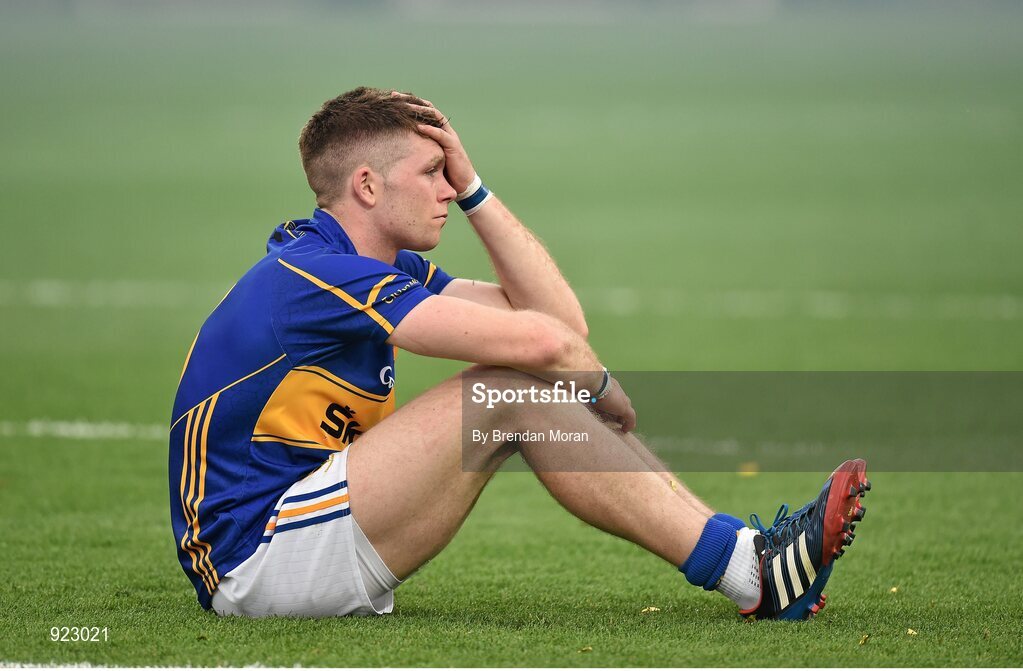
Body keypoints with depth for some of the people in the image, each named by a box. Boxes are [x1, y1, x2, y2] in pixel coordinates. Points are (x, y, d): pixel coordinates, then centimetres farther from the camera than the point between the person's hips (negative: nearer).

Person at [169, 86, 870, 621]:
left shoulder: (386, 268, 14)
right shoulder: (318, 275, -19)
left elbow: (559, 318, 8)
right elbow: (541, 342, -25)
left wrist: (474, 189, 7)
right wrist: (602, 392, -4)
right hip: (256, 559, -10)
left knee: (520, 386, 3)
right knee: (509, 390, -18)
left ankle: (743, 551, -2)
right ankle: (750, 572, -17)